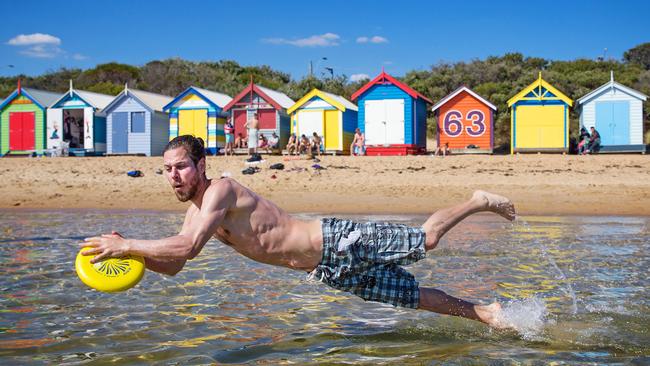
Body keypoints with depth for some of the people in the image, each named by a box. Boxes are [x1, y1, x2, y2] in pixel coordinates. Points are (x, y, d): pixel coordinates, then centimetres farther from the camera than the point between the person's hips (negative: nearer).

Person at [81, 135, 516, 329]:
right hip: (328, 270, 7)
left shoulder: (221, 190, -20)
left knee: (425, 240, -5)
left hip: (337, 242, -7)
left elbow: (187, 247, -34)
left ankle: (479, 201, 20)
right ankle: (485, 313, 25)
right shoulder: (196, 211, 7)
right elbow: (174, 265, 10)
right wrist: (130, 249, -6)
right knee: (412, 295, 13)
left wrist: (126, 245, -28)